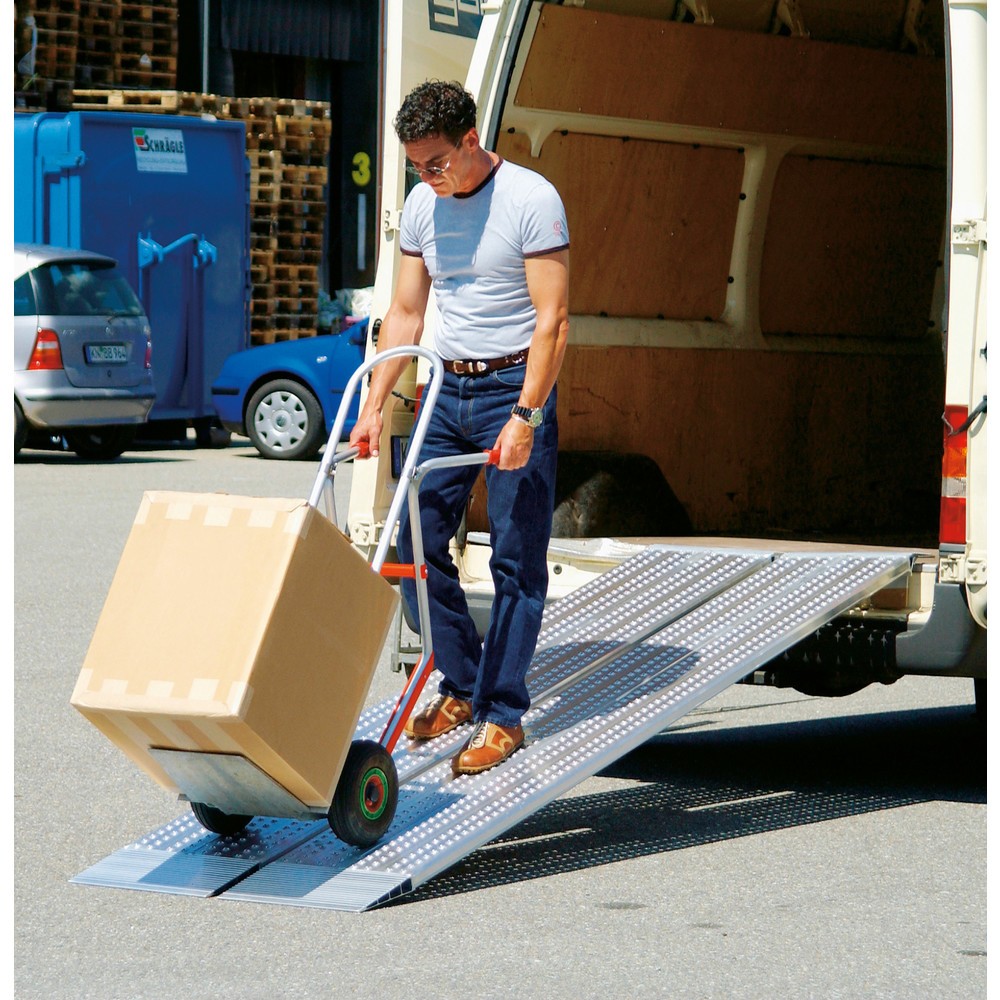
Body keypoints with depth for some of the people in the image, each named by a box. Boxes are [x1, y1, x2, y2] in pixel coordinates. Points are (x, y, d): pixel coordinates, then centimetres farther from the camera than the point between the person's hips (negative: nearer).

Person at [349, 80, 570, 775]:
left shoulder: (531, 199, -13)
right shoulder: (422, 207, 6)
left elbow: (552, 320, -15)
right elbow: (406, 314, 13)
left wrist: (525, 417, -22)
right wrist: (375, 405, 5)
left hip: (514, 387, -6)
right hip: (446, 390, 6)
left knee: (517, 559, -4)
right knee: (416, 541, 2)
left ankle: (503, 713, 0)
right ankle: (462, 686, 16)